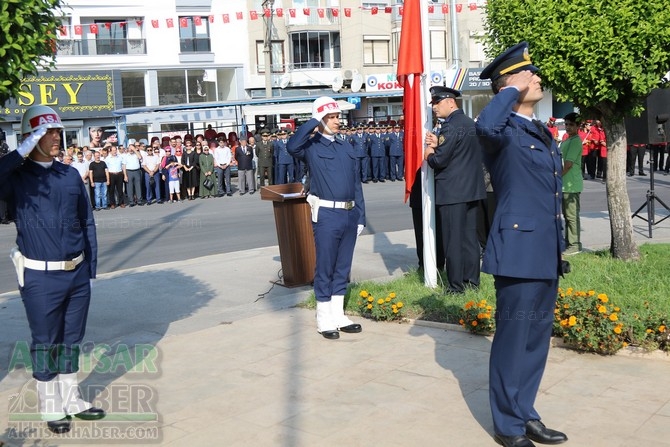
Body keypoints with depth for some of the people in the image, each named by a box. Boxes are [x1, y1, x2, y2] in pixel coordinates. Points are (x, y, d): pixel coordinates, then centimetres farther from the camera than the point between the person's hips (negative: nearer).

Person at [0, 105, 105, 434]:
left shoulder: (70, 174, 5)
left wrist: (90, 268, 8)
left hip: (77, 272, 4)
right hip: (41, 276, -4)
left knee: (72, 339, 16)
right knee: (45, 343, 8)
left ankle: (71, 400, 32)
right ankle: (51, 408, 25)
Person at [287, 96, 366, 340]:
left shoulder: (346, 146, 14)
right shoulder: (311, 146, -3)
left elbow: (357, 183, 14)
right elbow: (292, 146, -28)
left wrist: (360, 216, 10)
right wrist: (313, 122, -18)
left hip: (349, 214, 6)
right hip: (326, 214, -6)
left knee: (342, 268, 13)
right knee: (325, 268, 3)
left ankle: (338, 315, 25)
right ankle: (325, 320, 13)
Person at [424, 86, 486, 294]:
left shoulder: (451, 127, -16)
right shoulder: (469, 123, 14)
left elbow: (439, 161, -18)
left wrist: (429, 153, 2)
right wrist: (437, 144, 3)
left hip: (452, 191, -9)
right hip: (471, 189, 9)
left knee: (453, 240, -2)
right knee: (469, 238, 13)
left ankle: (456, 286, 2)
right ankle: (472, 281, 20)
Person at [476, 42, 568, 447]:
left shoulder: (544, 133, 16)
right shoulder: (506, 132, -11)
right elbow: (485, 126, -38)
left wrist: (560, 247, 21)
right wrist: (513, 90, -21)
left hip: (547, 253, 9)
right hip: (520, 251, -9)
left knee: (537, 338, 16)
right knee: (513, 338, 2)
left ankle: (526, 414, 30)